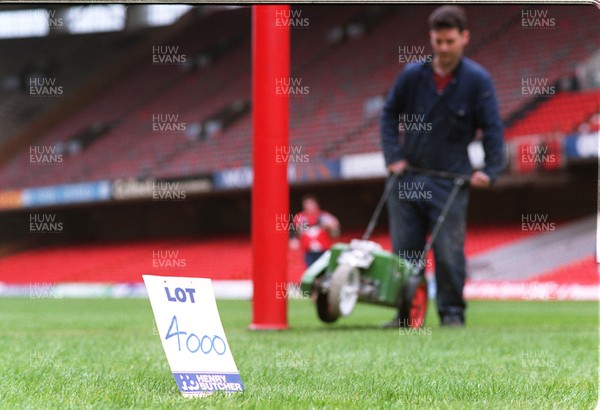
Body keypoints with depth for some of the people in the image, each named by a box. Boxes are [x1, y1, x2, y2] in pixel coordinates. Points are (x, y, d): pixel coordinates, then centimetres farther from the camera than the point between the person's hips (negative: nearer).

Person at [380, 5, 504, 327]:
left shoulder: (477, 80, -7)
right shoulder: (412, 75, -1)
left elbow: (492, 128, -2)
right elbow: (389, 114, 12)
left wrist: (490, 170, -10)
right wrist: (393, 156, 2)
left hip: (450, 180, -3)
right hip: (408, 176, 3)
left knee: (449, 252, -4)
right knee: (404, 250, 6)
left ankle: (452, 312, 8)